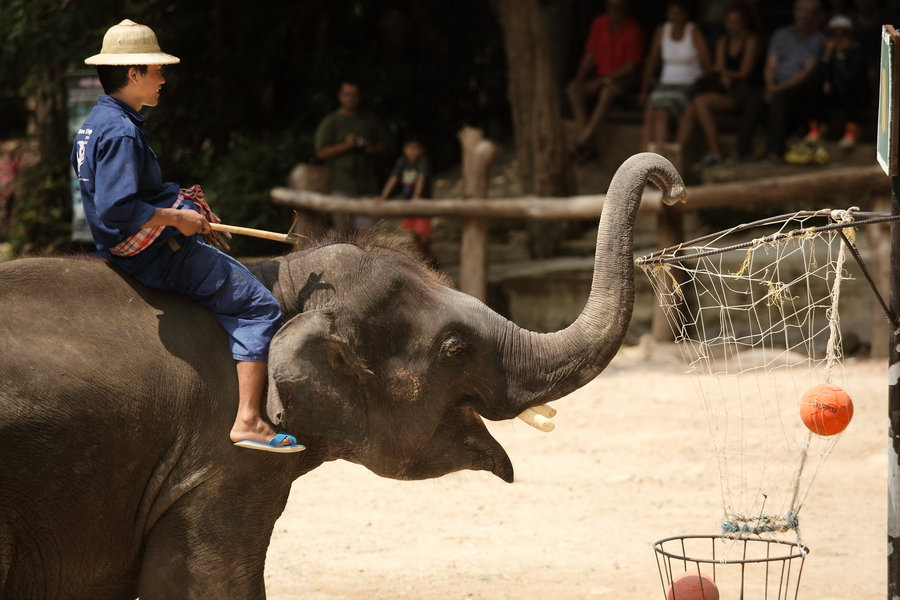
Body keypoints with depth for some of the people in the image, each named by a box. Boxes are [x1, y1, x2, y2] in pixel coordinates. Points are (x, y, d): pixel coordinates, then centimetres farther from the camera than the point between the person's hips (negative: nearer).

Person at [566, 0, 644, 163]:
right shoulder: (599, 24, 5)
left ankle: (582, 142, -37)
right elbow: (590, 55, 9)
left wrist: (605, 79, -18)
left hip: (623, 77, -5)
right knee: (574, 88, -23)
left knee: (608, 92, -38)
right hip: (600, 76, 5)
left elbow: (631, 67, -13)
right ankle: (586, 146, -33)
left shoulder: (633, 30, -11)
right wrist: (580, 78, -6)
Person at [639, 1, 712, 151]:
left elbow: (707, 63, -7)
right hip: (665, 84, 4)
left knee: (661, 114, -31)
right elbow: (652, 61, 13)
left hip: (689, 86, -4)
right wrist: (644, 90, 9)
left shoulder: (694, 33, -4)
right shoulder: (662, 31, 10)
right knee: (649, 115, -25)